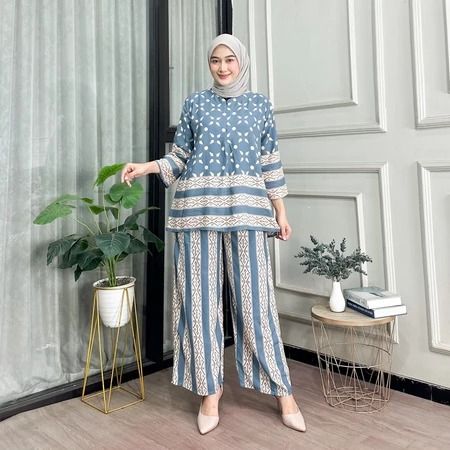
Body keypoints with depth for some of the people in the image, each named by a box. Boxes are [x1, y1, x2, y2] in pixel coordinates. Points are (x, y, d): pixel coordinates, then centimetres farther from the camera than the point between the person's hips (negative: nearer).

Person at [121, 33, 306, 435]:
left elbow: (271, 164, 12)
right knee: (201, 298, 2)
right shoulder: (195, 104, 13)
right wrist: (147, 167, -6)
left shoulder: (260, 105, 13)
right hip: (199, 210, 1)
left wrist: (281, 212, 8)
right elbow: (180, 158, 12)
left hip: (247, 210, 0)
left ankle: (282, 390, 12)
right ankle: (210, 390, 16)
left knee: (255, 300, -1)